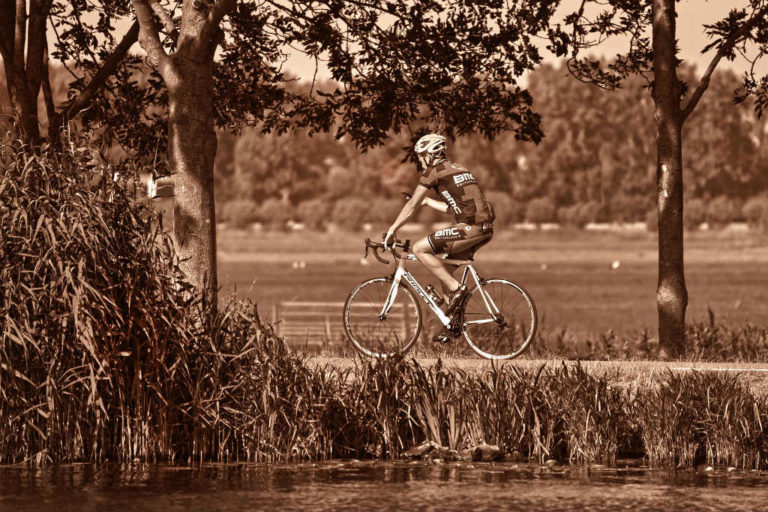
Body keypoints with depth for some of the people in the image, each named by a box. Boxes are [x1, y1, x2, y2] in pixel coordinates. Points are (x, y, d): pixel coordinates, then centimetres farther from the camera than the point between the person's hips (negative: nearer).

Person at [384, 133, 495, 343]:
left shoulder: (434, 171, 0)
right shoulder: (457, 169, 25)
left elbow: (412, 206, 3)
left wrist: (392, 230, 12)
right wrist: (428, 202, 47)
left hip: (470, 227, -9)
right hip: (486, 228, 9)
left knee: (419, 249, -3)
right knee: (445, 269, 19)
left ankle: (456, 288, -5)